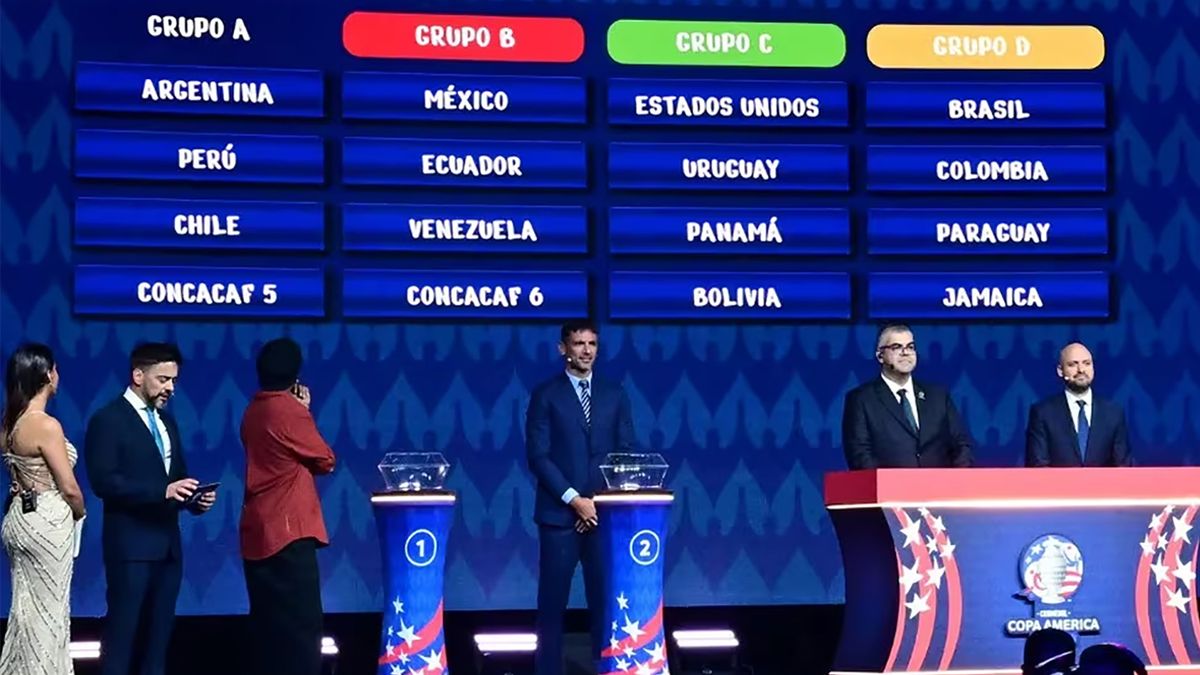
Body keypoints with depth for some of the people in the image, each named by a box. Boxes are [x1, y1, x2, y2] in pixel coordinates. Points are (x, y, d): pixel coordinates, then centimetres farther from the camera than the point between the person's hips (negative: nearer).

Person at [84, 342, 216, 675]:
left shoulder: (166, 420, 17)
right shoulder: (108, 420, -8)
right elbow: (103, 481, -18)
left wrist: (195, 498, -1)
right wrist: (163, 491, -24)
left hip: (167, 542, 8)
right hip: (131, 544, -8)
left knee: (158, 633, 9)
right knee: (124, 632, -5)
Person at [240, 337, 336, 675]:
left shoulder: (253, 412, 10)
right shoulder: (290, 411, -13)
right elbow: (325, 460, -2)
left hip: (257, 531, 8)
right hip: (288, 531, -8)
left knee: (268, 622, 10)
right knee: (301, 623, -7)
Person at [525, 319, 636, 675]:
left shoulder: (615, 394, 10)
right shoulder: (545, 395, 1)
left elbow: (625, 453, 8)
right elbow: (538, 455, -5)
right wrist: (574, 500, -13)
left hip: (605, 513, 2)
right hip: (559, 513, -2)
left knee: (606, 597, 2)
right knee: (553, 601, 0)